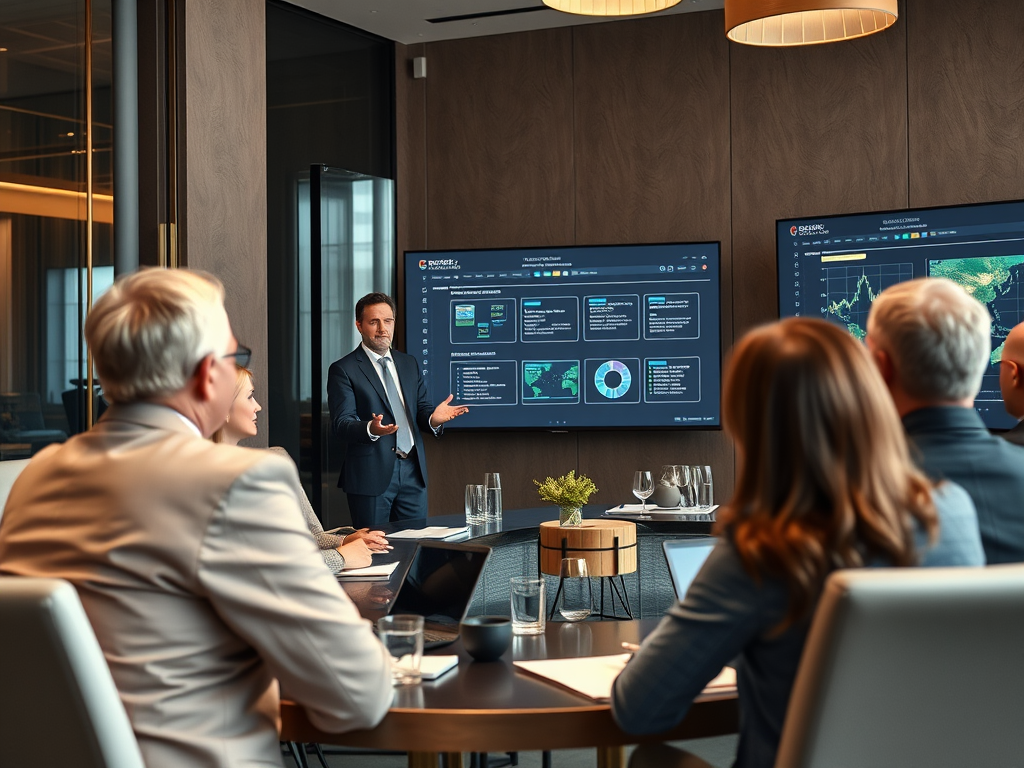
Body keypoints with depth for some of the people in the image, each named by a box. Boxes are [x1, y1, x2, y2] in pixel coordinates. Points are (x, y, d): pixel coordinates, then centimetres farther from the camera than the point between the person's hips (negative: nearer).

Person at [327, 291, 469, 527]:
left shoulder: (409, 364, 14)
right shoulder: (343, 370, -4)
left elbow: (421, 410, 12)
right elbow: (341, 424, -12)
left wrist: (433, 418, -12)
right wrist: (371, 429, -33)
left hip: (413, 472, 5)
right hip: (371, 473, -5)